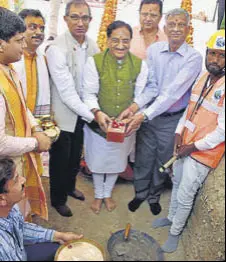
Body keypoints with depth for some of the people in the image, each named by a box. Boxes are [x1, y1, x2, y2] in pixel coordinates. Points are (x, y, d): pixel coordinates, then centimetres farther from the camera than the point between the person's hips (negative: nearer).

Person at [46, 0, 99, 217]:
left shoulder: (92, 46, -4)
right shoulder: (57, 49, -23)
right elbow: (67, 92, -27)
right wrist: (93, 116, -26)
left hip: (81, 112, 6)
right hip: (63, 115, -6)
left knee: (75, 156, 24)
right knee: (60, 160, 13)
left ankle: (70, 187, 50)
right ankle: (58, 199, 37)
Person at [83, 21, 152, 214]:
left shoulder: (140, 65, -6)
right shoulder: (95, 62, -13)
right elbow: (89, 94, -12)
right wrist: (97, 113, -30)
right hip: (98, 123, -2)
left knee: (117, 161, 20)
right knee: (97, 161, 15)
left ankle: (107, 194, 47)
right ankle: (98, 195, 43)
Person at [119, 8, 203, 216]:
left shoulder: (194, 58, -14)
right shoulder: (153, 50, -5)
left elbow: (174, 91, -24)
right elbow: (150, 85, -8)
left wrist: (144, 115, -31)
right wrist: (135, 106, -27)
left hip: (172, 119, -1)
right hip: (149, 115, 2)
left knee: (163, 160, 16)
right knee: (143, 158, 13)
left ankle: (154, 196, 40)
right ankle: (141, 193, 39)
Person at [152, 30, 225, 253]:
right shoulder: (202, 78, 3)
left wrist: (194, 147, -15)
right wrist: (179, 133, 0)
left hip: (204, 151, -7)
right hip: (184, 145, 7)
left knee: (185, 196, 4)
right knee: (177, 183, 22)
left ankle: (175, 232, 27)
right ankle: (171, 217, 45)